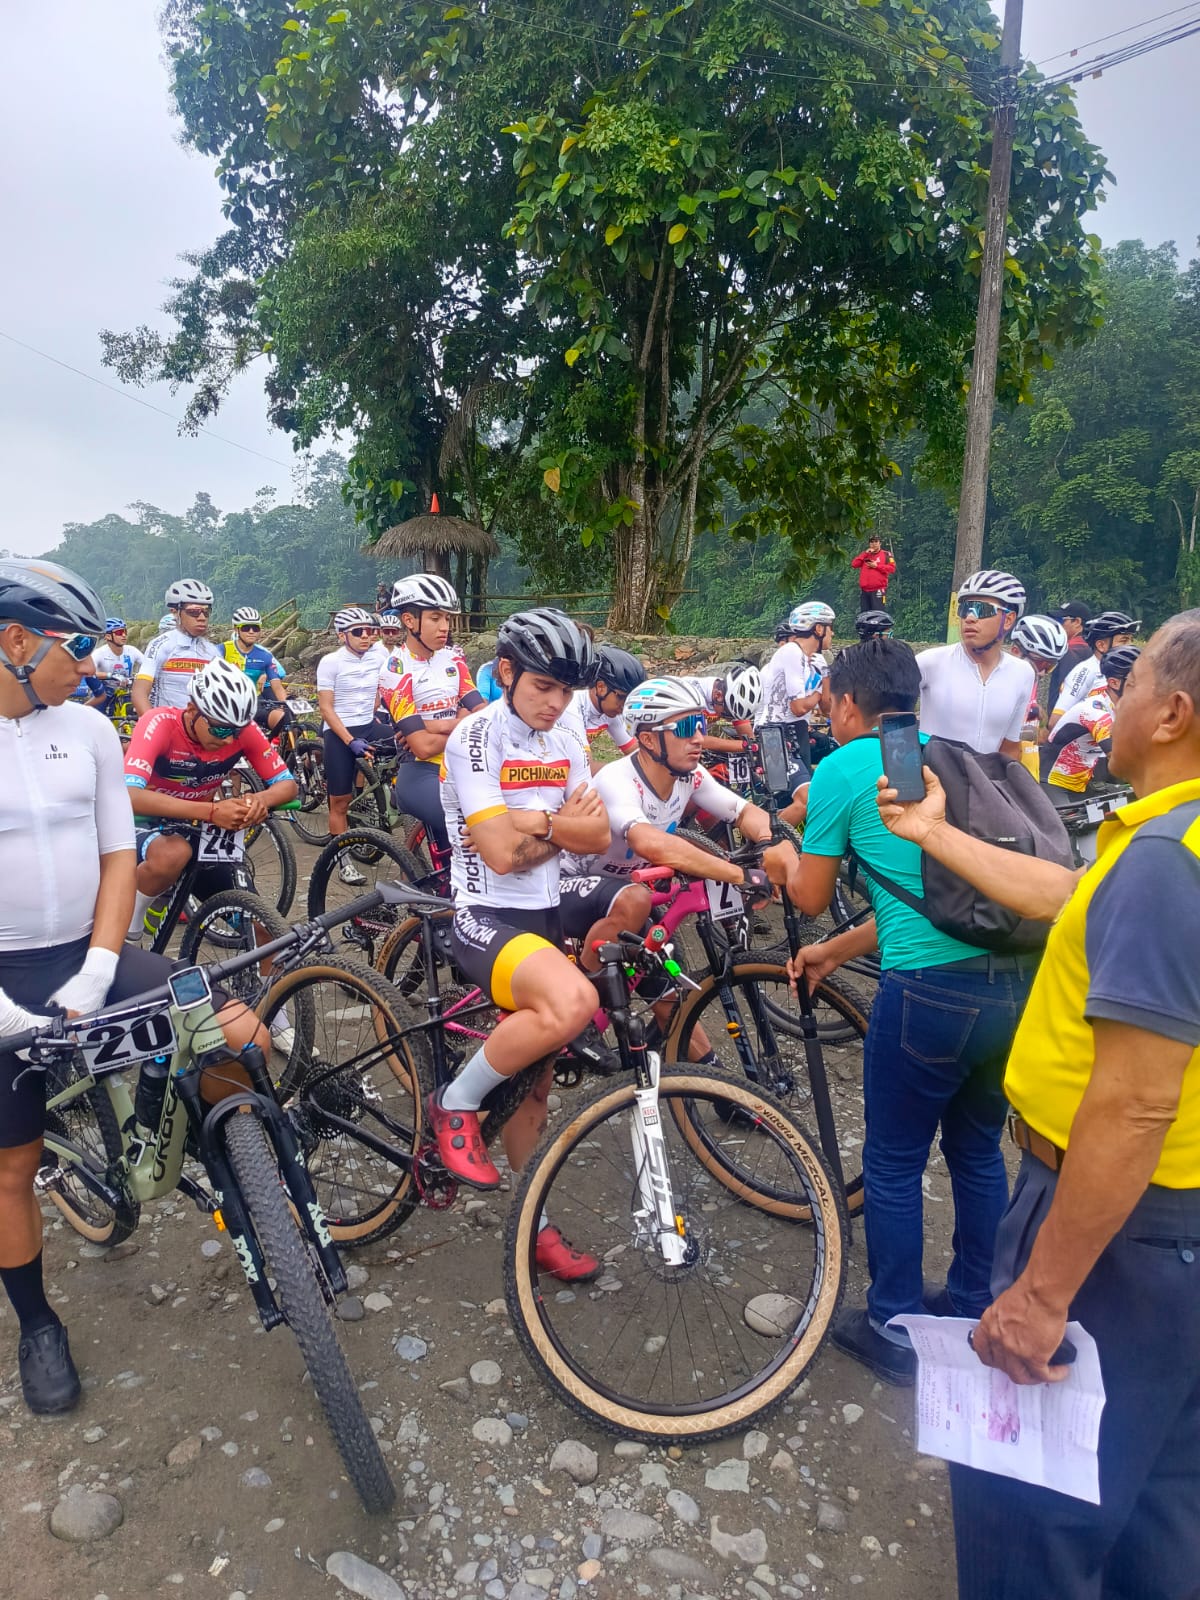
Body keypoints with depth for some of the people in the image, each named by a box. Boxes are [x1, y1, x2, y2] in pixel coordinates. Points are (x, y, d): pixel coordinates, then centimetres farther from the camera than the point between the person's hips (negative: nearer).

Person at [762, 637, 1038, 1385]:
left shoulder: (842, 769, -4)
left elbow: (812, 897, 5)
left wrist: (785, 859, 26)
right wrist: (834, 953, 27)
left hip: (931, 990, -7)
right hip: (1017, 979, 7)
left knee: (893, 1164, 13)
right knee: (979, 1152, 23)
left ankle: (895, 1331, 28)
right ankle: (975, 1313, 41)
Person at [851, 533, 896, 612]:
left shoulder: (886, 554, 8)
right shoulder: (864, 554, 20)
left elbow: (892, 568, -4)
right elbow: (854, 564, 6)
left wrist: (877, 566, -7)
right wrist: (865, 553, 0)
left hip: (878, 590, -4)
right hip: (864, 590, 5)